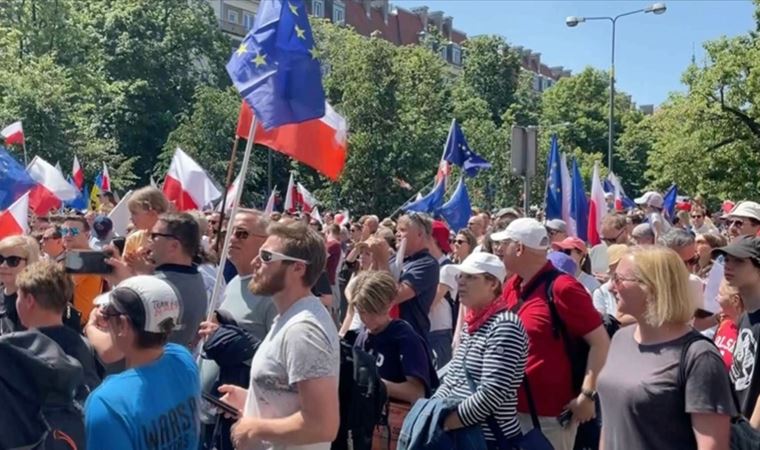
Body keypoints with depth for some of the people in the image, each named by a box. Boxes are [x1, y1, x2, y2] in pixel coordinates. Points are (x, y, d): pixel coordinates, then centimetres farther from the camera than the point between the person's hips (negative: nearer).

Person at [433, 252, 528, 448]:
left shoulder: (504, 327, -17)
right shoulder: (472, 324, 10)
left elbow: (492, 394, -24)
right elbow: (452, 377, 13)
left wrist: (444, 423, -19)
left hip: (491, 438, -8)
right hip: (463, 435, 8)